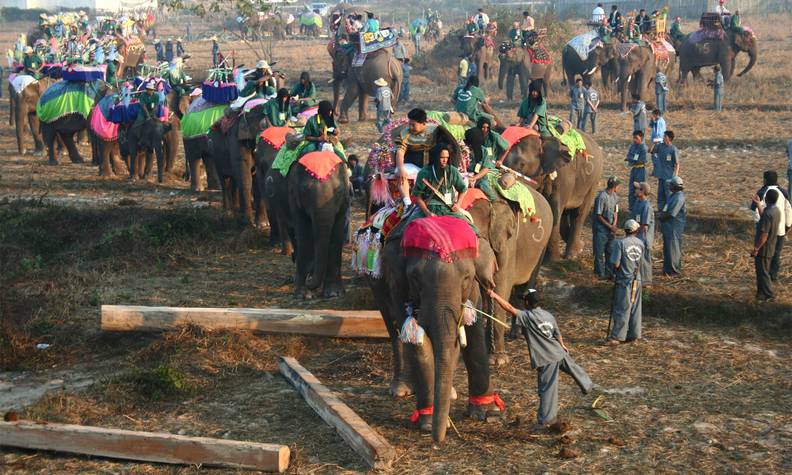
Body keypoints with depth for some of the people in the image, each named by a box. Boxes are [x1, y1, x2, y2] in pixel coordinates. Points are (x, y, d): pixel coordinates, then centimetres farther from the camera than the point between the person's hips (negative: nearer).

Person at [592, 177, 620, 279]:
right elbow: (598, 215, -17)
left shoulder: (615, 196, 4)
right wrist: (610, 226, -14)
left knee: (610, 251, 11)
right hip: (600, 227, -7)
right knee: (599, 251, -1)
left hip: (610, 227, 7)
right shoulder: (601, 197, -20)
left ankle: (608, 272, 20)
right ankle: (600, 273, 6)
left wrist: (614, 225, -6)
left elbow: (615, 212, 10)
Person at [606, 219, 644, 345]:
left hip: (624, 279, -5)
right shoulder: (641, 243, 2)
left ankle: (617, 337, -1)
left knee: (621, 309, -2)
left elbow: (615, 264, -18)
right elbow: (641, 262, 6)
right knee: (635, 309, 12)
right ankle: (634, 335, 17)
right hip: (637, 280, 5)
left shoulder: (619, 243, -15)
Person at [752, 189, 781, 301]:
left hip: (763, 248, -9)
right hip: (771, 248, 9)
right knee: (763, 270, 20)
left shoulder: (768, 213, -27)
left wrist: (756, 249, -20)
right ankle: (762, 292, 30)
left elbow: (764, 235, -27)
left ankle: (768, 294, 10)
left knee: (762, 271, 3)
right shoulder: (776, 211, 2)